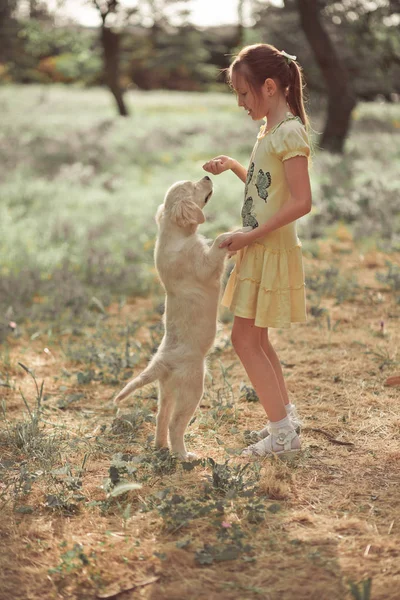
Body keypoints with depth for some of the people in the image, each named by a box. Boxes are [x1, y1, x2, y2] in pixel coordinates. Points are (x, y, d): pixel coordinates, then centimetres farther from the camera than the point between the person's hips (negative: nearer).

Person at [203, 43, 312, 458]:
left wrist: (251, 235, -22)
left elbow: (301, 202, -24)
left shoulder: (290, 133, -18)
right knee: (256, 339, 15)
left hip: (272, 251, -10)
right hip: (257, 250, 10)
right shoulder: (270, 131, 11)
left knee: (245, 340, -6)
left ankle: (283, 432, 2)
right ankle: (286, 416, 27)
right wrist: (232, 166, 10)